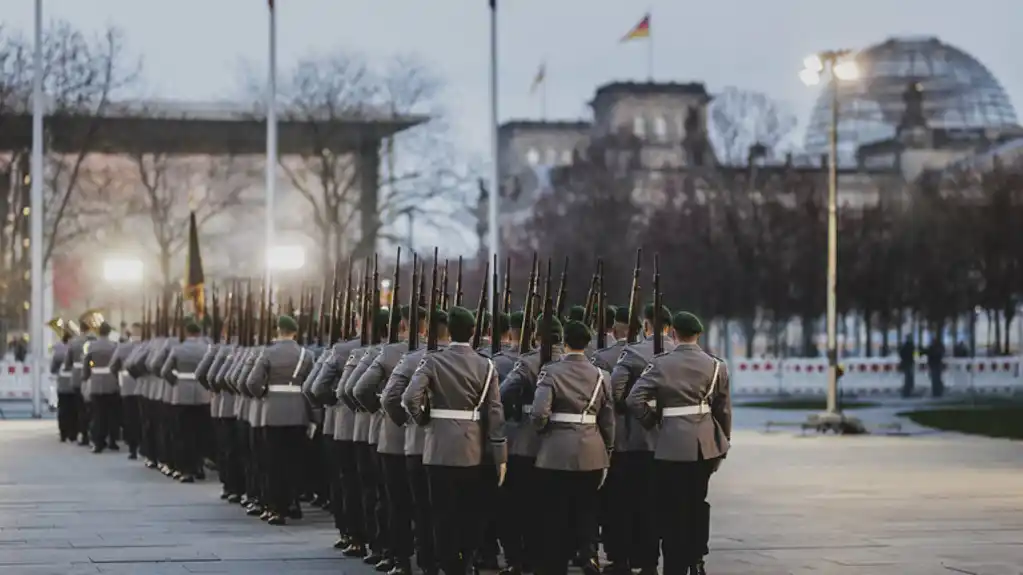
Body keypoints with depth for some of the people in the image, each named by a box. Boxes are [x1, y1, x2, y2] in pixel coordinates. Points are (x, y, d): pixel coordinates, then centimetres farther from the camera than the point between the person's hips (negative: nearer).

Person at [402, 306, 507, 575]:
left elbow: (410, 398, -16)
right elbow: (495, 413, -3)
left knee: (444, 513, 4)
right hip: (474, 451, 2)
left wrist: (423, 419, 5)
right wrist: (500, 456, 0)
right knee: (471, 513, 13)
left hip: (440, 449, -1)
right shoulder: (486, 366, -1)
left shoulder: (432, 361, -4)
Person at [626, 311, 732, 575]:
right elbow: (723, 410, 5)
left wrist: (652, 422, 4)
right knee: (698, 501, 20)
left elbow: (634, 400, -12)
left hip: (672, 445, -3)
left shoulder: (660, 364, -5)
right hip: (706, 445, 3)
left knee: (672, 508, 4)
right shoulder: (716, 366, 1)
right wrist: (724, 445, 15)